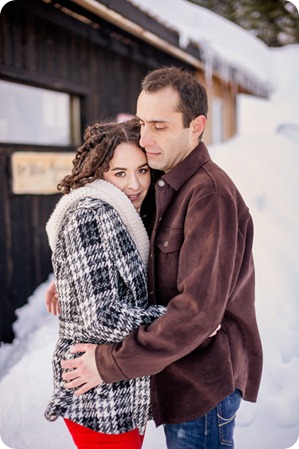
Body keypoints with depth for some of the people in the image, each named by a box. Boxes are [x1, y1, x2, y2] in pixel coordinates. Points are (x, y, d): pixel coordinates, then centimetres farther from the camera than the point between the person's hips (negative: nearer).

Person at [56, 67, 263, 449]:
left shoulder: (209, 192, -24)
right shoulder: (168, 187, 7)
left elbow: (198, 310, -29)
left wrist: (110, 363, -24)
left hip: (205, 378, -9)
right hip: (181, 372, 9)